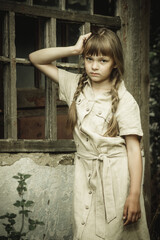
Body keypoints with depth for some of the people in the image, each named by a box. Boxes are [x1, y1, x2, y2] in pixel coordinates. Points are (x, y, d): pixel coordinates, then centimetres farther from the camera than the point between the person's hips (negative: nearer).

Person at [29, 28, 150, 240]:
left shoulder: (124, 101, -10)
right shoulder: (76, 86, 4)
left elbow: (134, 148, -12)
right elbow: (36, 59, 7)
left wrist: (134, 195, -17)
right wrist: (74, 49, -5)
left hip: (117, 175, -4)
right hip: (85, 174, 4)